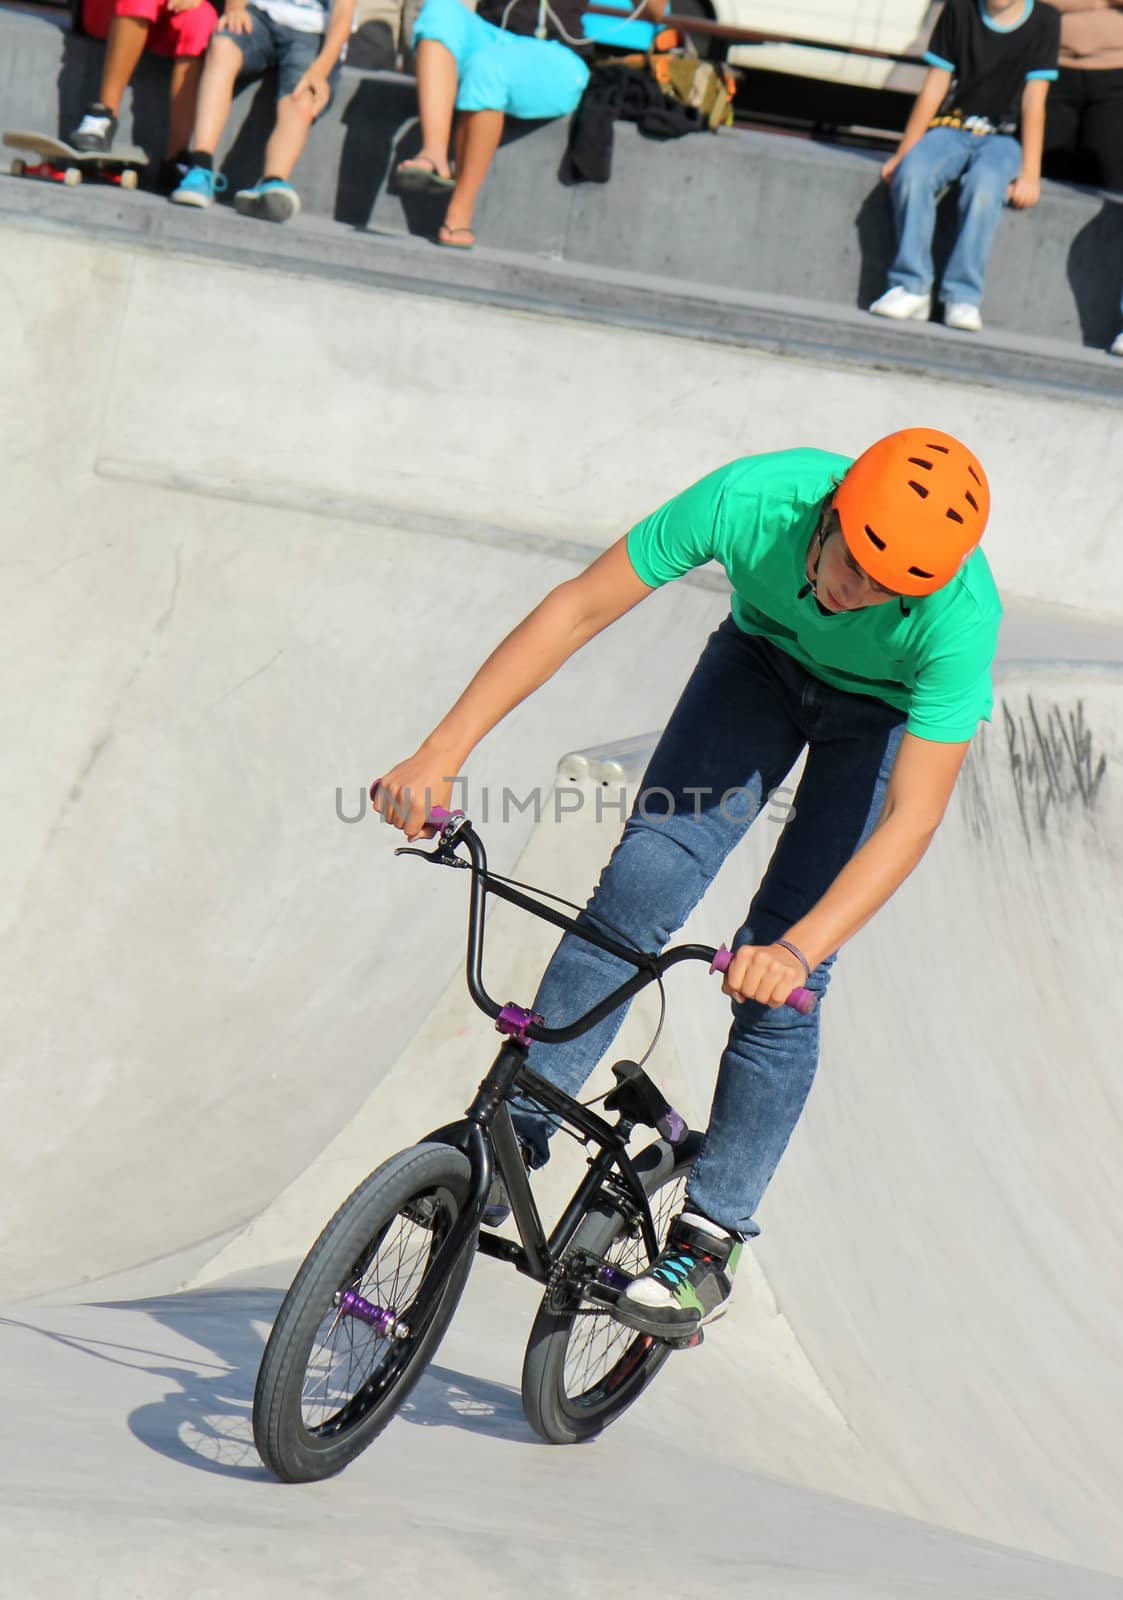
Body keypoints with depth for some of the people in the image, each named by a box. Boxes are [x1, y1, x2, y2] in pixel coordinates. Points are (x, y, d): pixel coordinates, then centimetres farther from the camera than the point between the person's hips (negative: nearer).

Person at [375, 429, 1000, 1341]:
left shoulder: (961, 614, -39)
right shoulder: (752, 498, -35)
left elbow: (913, 818, -40)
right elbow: (576, 611, -28)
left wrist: (799, 948, -53)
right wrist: (440, 754, -33)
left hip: (896, 708, -2)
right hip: (766, 656, 2)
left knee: (776, 978, -12)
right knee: (642, 878, -16)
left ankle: (710, 1239, -1)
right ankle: (513, 1134, -4)